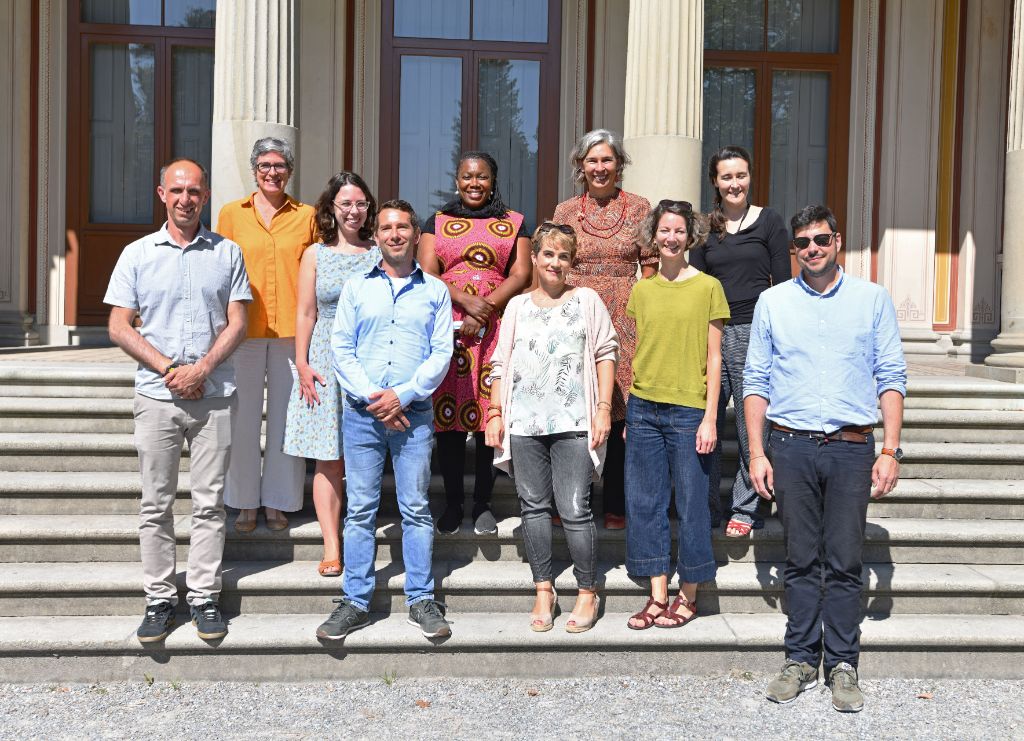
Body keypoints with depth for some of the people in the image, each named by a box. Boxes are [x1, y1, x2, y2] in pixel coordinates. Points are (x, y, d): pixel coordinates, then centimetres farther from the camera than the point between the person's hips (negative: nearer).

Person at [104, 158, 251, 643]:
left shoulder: (227, 253, 7)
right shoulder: (138, 254, 6)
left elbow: (237, 322, 2)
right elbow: (119, 327, 2)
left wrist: (200, 369, -11)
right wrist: (169, 368, -9)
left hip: (214, 395, 0)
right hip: (156, 395, 0)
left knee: (209, 502, 4)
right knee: (156, 503, 4)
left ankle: (204, 598, 13)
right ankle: (159, 598, 14)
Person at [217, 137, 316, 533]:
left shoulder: (306, 216, 9)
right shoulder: (232, 213, 9)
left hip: (291, 331, 0)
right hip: (244, 328, 0)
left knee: (285, 417, 5)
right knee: (244, 417, 3)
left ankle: (278, 502, 17)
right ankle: (246, 502, 16)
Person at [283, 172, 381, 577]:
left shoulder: (380, 253, 7)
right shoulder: (315, 255, 9)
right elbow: (306, 313, 7)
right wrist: (302, 365, 0)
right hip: (327, 363, 0)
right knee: (328, 460, -1)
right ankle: (331, 548, 2)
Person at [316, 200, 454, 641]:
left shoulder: (435, 291, 8)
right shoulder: (356, 288, 10)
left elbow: (441, 353, 1)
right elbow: (341, 349, 4)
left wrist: (403, 394, -11)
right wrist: (370, 397, -9)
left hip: (414, 413, -1)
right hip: (361, 413, 1)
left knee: (416, 508, 2)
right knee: (360, 509, 3)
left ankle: (421, 600, 11)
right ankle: (355, 602, 10)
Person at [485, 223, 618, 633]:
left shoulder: (587, 300, 8)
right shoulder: (518, 306, 13)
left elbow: (605, 355, 5)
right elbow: (501, 364, 13)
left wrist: (603, 409, -3)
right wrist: (495, 413, 6)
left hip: (573, 423, -3)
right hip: (524, 423, 3)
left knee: (575, 510, -5)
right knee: (534, 506, 7)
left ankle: (588, 592, 10)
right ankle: (544, 589, 19)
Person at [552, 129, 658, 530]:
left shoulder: (638, 207, 6)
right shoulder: (565, 210, 10)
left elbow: (649, 267, 6)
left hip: (625, 317, -1)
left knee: (620, 408, 0)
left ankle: (616, 505, 11)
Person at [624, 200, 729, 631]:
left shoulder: (707, 287, -1)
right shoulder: (642, 290, 10)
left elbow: (713, 358, -2)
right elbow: (637, 356, 14)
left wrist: (710, 418, -8)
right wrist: (629, 414, 12)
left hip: (688, 411, -4)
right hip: (644, 409, 4)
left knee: (691, 503, 3)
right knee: (644, 502, 5)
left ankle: (688, 596, 17)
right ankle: (658, 597, 16)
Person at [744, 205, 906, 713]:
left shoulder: (872, 299, 7)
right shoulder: (772, 302, 9)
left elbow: (891, 379, 5)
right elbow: (756, 381, 8)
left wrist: (890, 451, -4)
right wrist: (756, 452, 1)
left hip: (851, 446, -1)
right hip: (790, 446, 1)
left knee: (844, 561, 1)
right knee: (801, 560, 6)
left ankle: (843, 664, 11)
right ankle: (801, 660, 16)